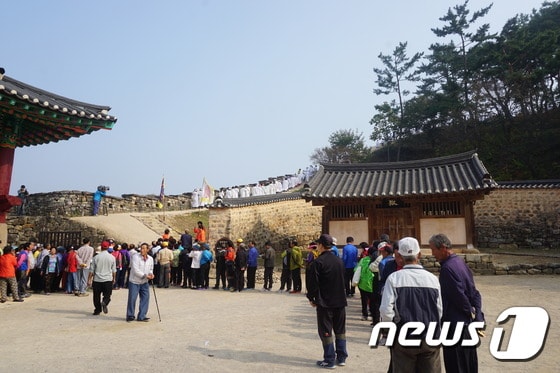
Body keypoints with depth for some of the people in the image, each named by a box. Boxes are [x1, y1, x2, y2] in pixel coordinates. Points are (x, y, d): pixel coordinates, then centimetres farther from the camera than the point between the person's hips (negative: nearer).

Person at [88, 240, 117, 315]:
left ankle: (97, 310, 17)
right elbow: (114, 270, 5)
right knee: (107, 295, 7)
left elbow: (92, 270, 1)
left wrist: (89, 279, 9)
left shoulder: (96, 257, -3)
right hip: (108, 279, 0)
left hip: (97, 280, 0)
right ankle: (104, 303, -21)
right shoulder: (112, 257, -2)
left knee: (96, 296, 13)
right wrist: (114, 278, 18)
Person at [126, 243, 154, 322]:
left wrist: (151, 273, -6)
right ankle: (130, 316, 17)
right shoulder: (135, 256, -13)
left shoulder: (150, 259, 4)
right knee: (132, 299, 0)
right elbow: (135, 270, -20)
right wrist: (145, 275, -22)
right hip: (134, 281, -5)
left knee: (145, 298, 4)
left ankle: (141, 316, 15)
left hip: (145, 283, 5)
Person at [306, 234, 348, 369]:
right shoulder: (339, 261, 5)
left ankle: (329, 360, 9)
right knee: (340, 330, 15)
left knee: (326, 331, 4)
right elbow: (343, 280, 14)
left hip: (324, 302, -6)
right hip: (340, 301, 6)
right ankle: (341, 358, 23)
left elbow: (312, 283, -14)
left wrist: (311, 298, 0)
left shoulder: (318, 262, -15)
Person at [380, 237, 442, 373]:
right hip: (431, 339, 2)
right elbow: (439, 311, 0)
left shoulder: (394, 278, -12)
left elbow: (386, 311, -15)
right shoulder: (432, 278, -4)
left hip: (404, 339, -2)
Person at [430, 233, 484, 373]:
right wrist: (477, 314, 7)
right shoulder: (460, 261, 7)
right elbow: (474, 292, 10)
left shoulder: (447, 268, -22)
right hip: (468, 324, 9)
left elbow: (459, 297, -21)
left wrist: (471, 313, -6)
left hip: (455, 325, -9)